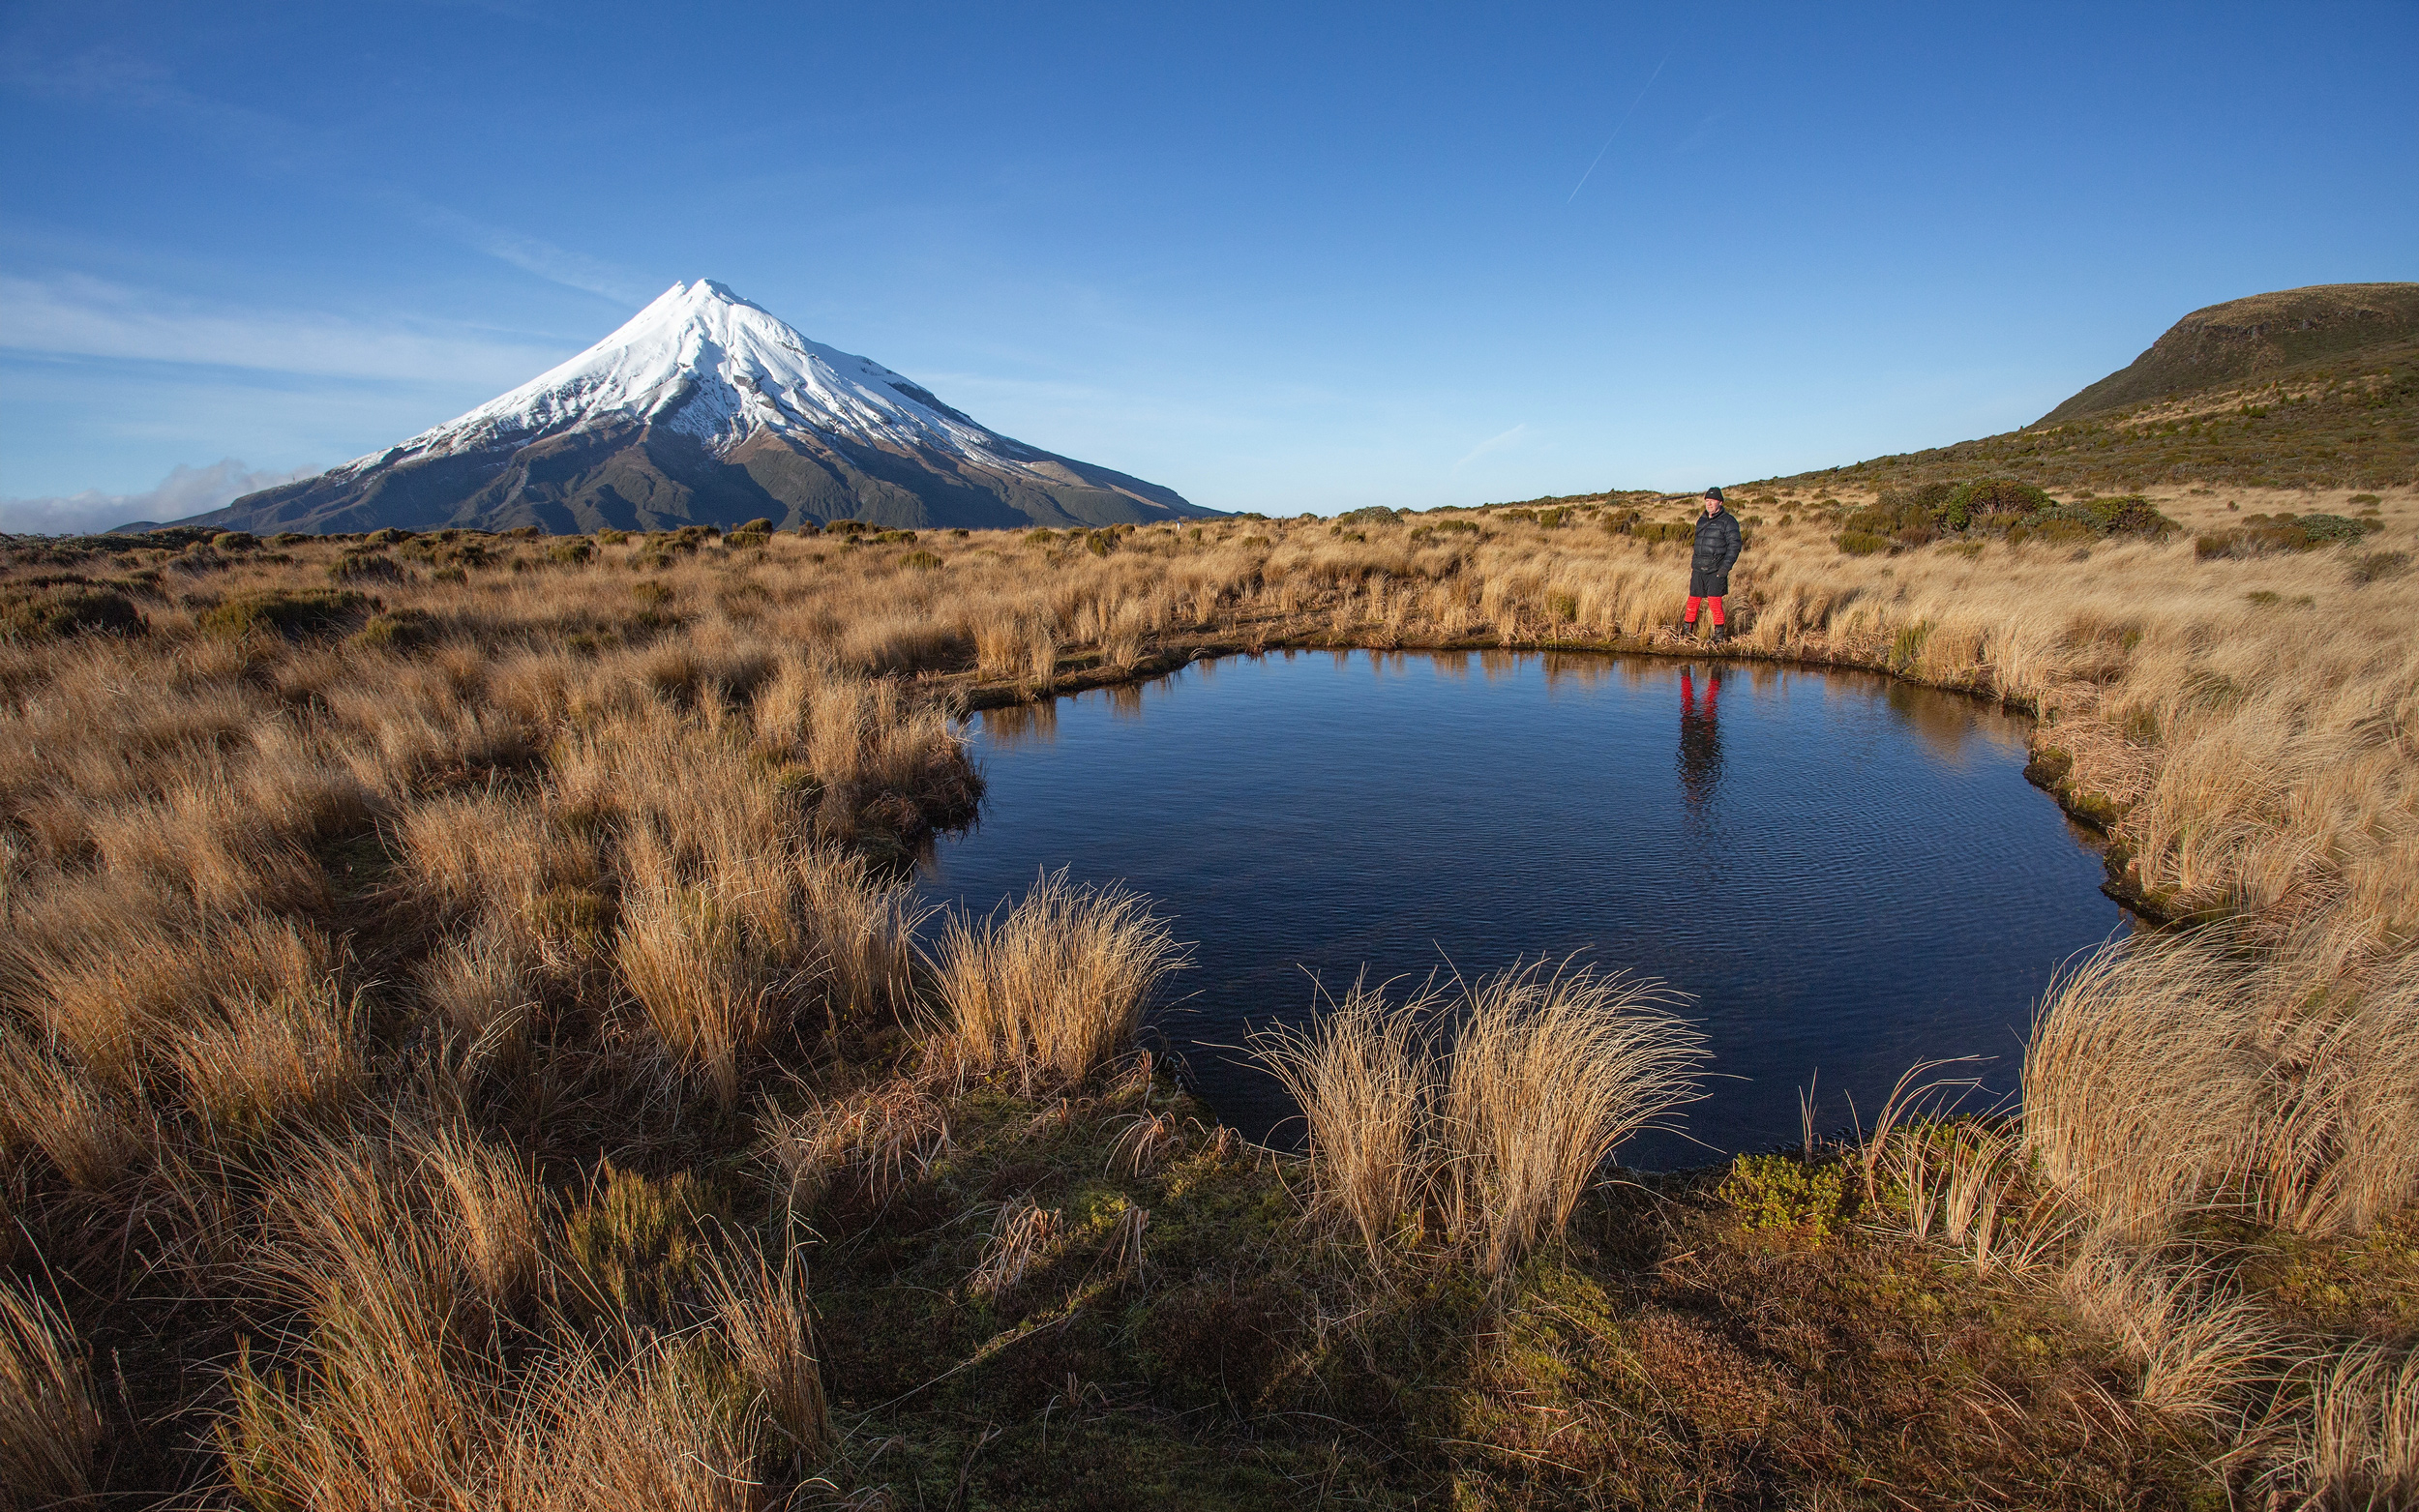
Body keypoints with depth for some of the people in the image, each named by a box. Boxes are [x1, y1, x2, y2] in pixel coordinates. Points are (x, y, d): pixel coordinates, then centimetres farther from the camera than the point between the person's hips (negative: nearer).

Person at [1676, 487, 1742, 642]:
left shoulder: (1728, 521, -4)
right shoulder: (1701, 520, 16)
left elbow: (1734, 545, -8)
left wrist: (1726, 566, -16)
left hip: (1716, 571, -6)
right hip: (1698, 569, 6)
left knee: (1715, 603, -9)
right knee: (1693, 601, 6)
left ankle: (1719, 634, 2)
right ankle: (1687, 631, 18)